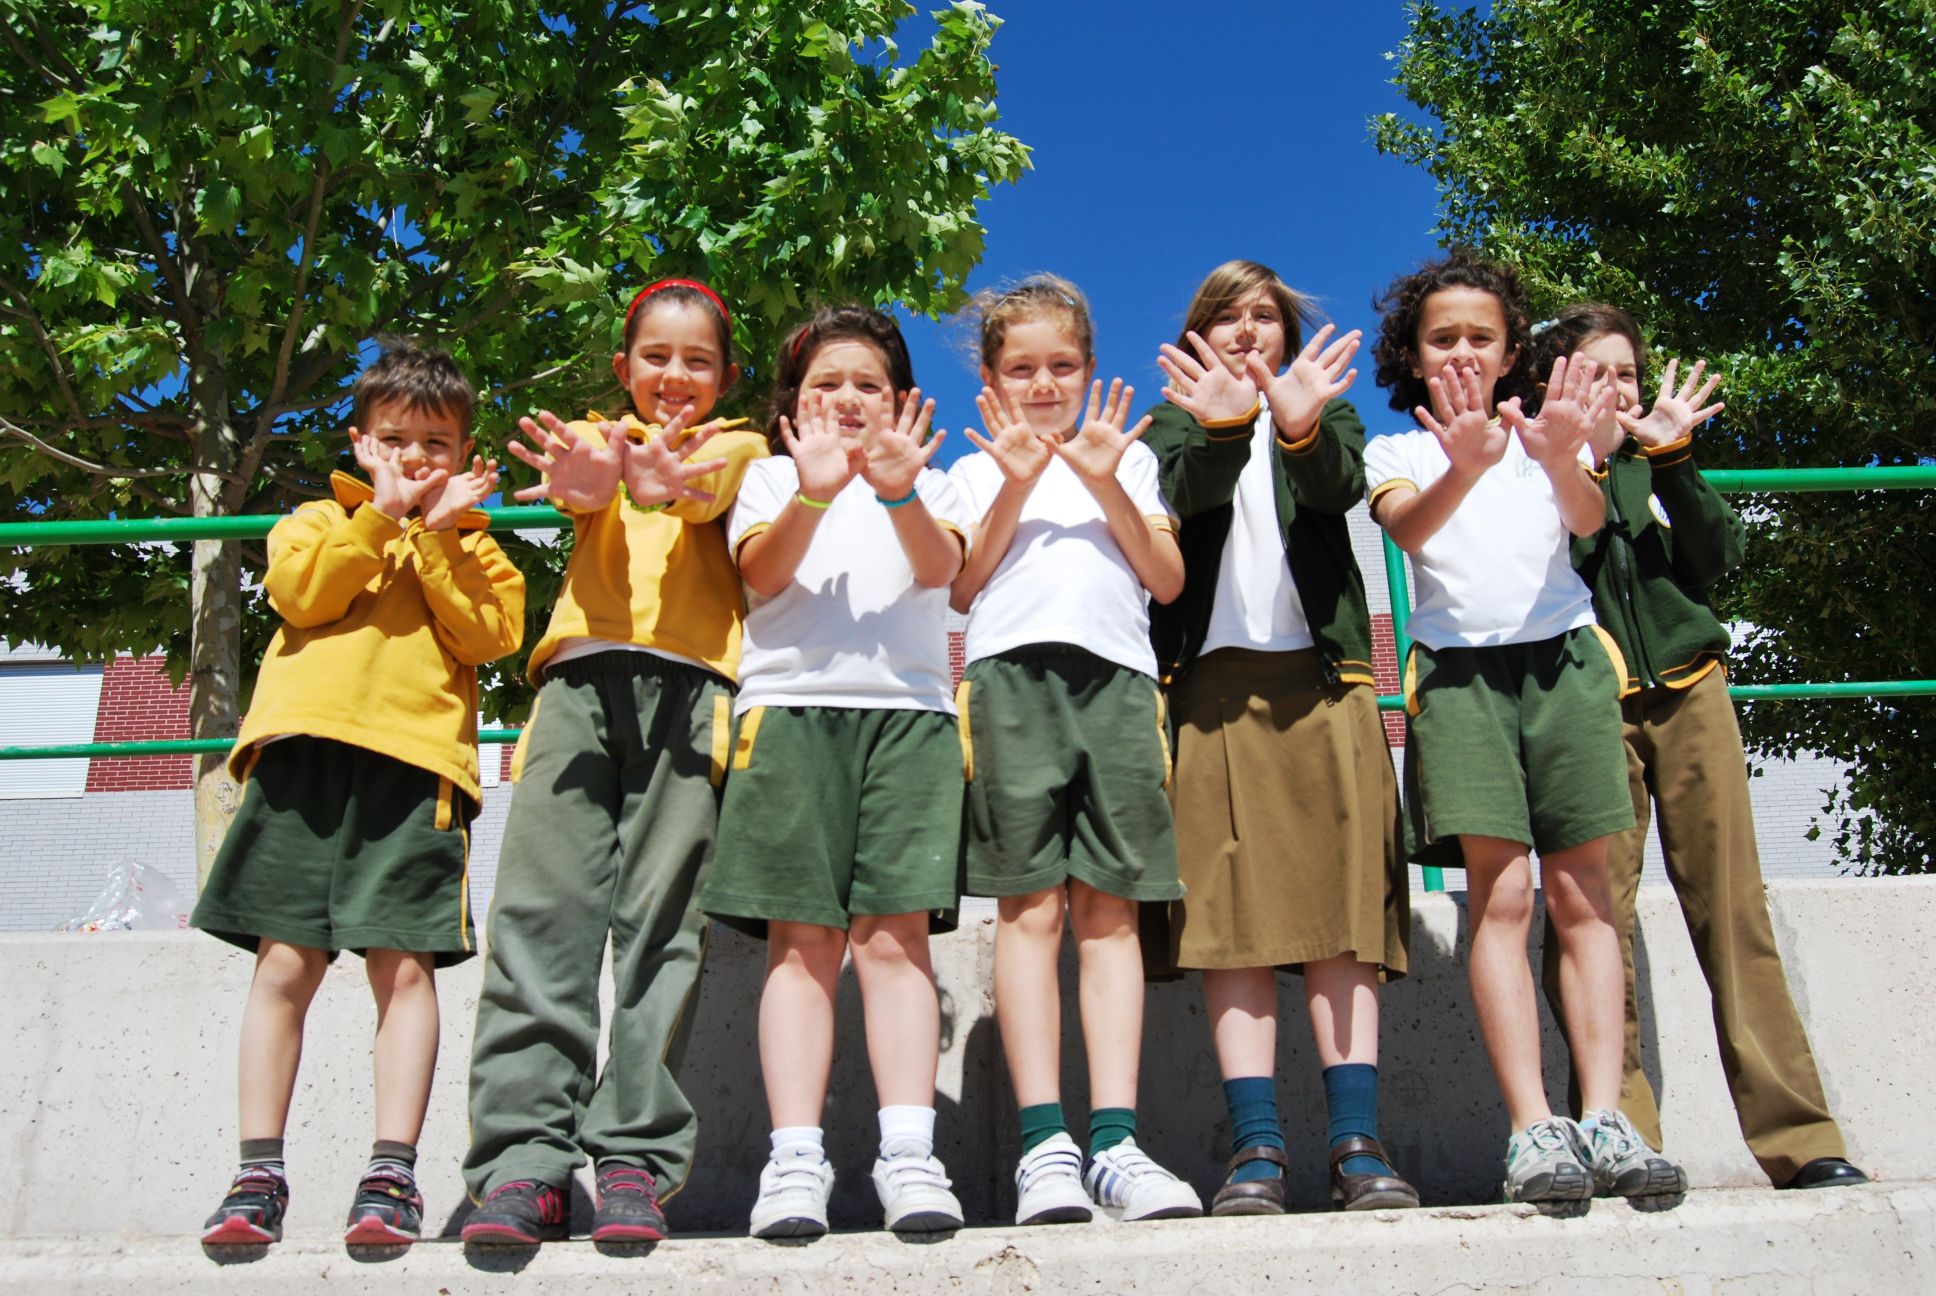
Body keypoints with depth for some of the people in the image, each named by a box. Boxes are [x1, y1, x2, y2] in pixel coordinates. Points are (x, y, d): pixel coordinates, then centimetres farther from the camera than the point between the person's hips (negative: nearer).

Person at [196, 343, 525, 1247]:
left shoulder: (471, 544, 20)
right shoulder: (317, 521, 22)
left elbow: (490, 634, 2)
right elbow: (301, 592, 0)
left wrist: (437, 535, -2)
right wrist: (382, 513, -3)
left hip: (416, 758, -1)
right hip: (307, 749, 1)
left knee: (404, 966, -6)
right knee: (284, 963, 0)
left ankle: (392, 1173, -2)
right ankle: (260, 1174, 7)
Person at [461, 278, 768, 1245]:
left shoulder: (734, 449, 21)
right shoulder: (593, 438, 25)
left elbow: (708, 494, -5)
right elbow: (584, 490, -1)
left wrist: (664, 482, -31)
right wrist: (591, 483, -28)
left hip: (687, 683, -1)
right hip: (582, 670, 2)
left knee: (660, 920, -7)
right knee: (540, 905, -10)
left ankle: (636, 1158, -5)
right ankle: (524, 1158, -9)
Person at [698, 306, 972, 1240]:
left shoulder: (927, 481, 22)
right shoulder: (768, 477, 20)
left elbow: (940, 567, 0)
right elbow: (762, 572, 0)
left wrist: (898, 493, -20)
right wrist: (813, 493, -18)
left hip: (909, 708, 1)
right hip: (791, 702, 0)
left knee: (895, 934, -8)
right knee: (802, 937, -7)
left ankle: (907, 1154, -13)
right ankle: (795, 1159, -9)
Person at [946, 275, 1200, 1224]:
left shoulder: (1129, 457, 24)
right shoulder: (978, 470, 21)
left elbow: (1167, 580, 11)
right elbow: (961, 589, 8)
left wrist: (1105, 484, 2)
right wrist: (1016, 487, 0)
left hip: (1116, 678, 1)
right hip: (1013, 675, -1)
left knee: (1109, 907, -5)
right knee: (1030, 905, -9)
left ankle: (1114, 1144, -8)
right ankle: (1043, 1145, -10)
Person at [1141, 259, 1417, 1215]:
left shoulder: (1327, 413, 20)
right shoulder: (1175, 424, 18)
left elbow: (1341, 488, -5)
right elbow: (1188, 494, -7)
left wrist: (1300, 428, -28)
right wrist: (1224, 428, -29)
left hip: (1321, 677, 1)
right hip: (1212, 680, -1)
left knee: (1341, 899, -7)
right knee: (1230, 910, -9)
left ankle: (1357, 1144, -7)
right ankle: (1256, 1147, -9)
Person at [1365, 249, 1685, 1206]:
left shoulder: (1544, 431, 15)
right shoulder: (1399, 451, 12)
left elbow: (1589, 519, -6)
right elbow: (1406, 526, -10)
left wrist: (1560, 458, -29)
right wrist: (1467, 464, -31)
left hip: (1563, 656, 1)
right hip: (1459, 667, -1)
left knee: (1580, 886, -3)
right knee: (1499, 890, -10)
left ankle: (1603, 1118, -3)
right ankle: (1531, 1127, -11)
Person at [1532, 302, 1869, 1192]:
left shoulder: (1657, 465, 20)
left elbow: (1718, 556, 6)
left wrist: (1671, 459, -6)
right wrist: (1587, 461, -11)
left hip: (1688, 693, 3)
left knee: (1733, 911, -2)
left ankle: (1799, 1136, 0)